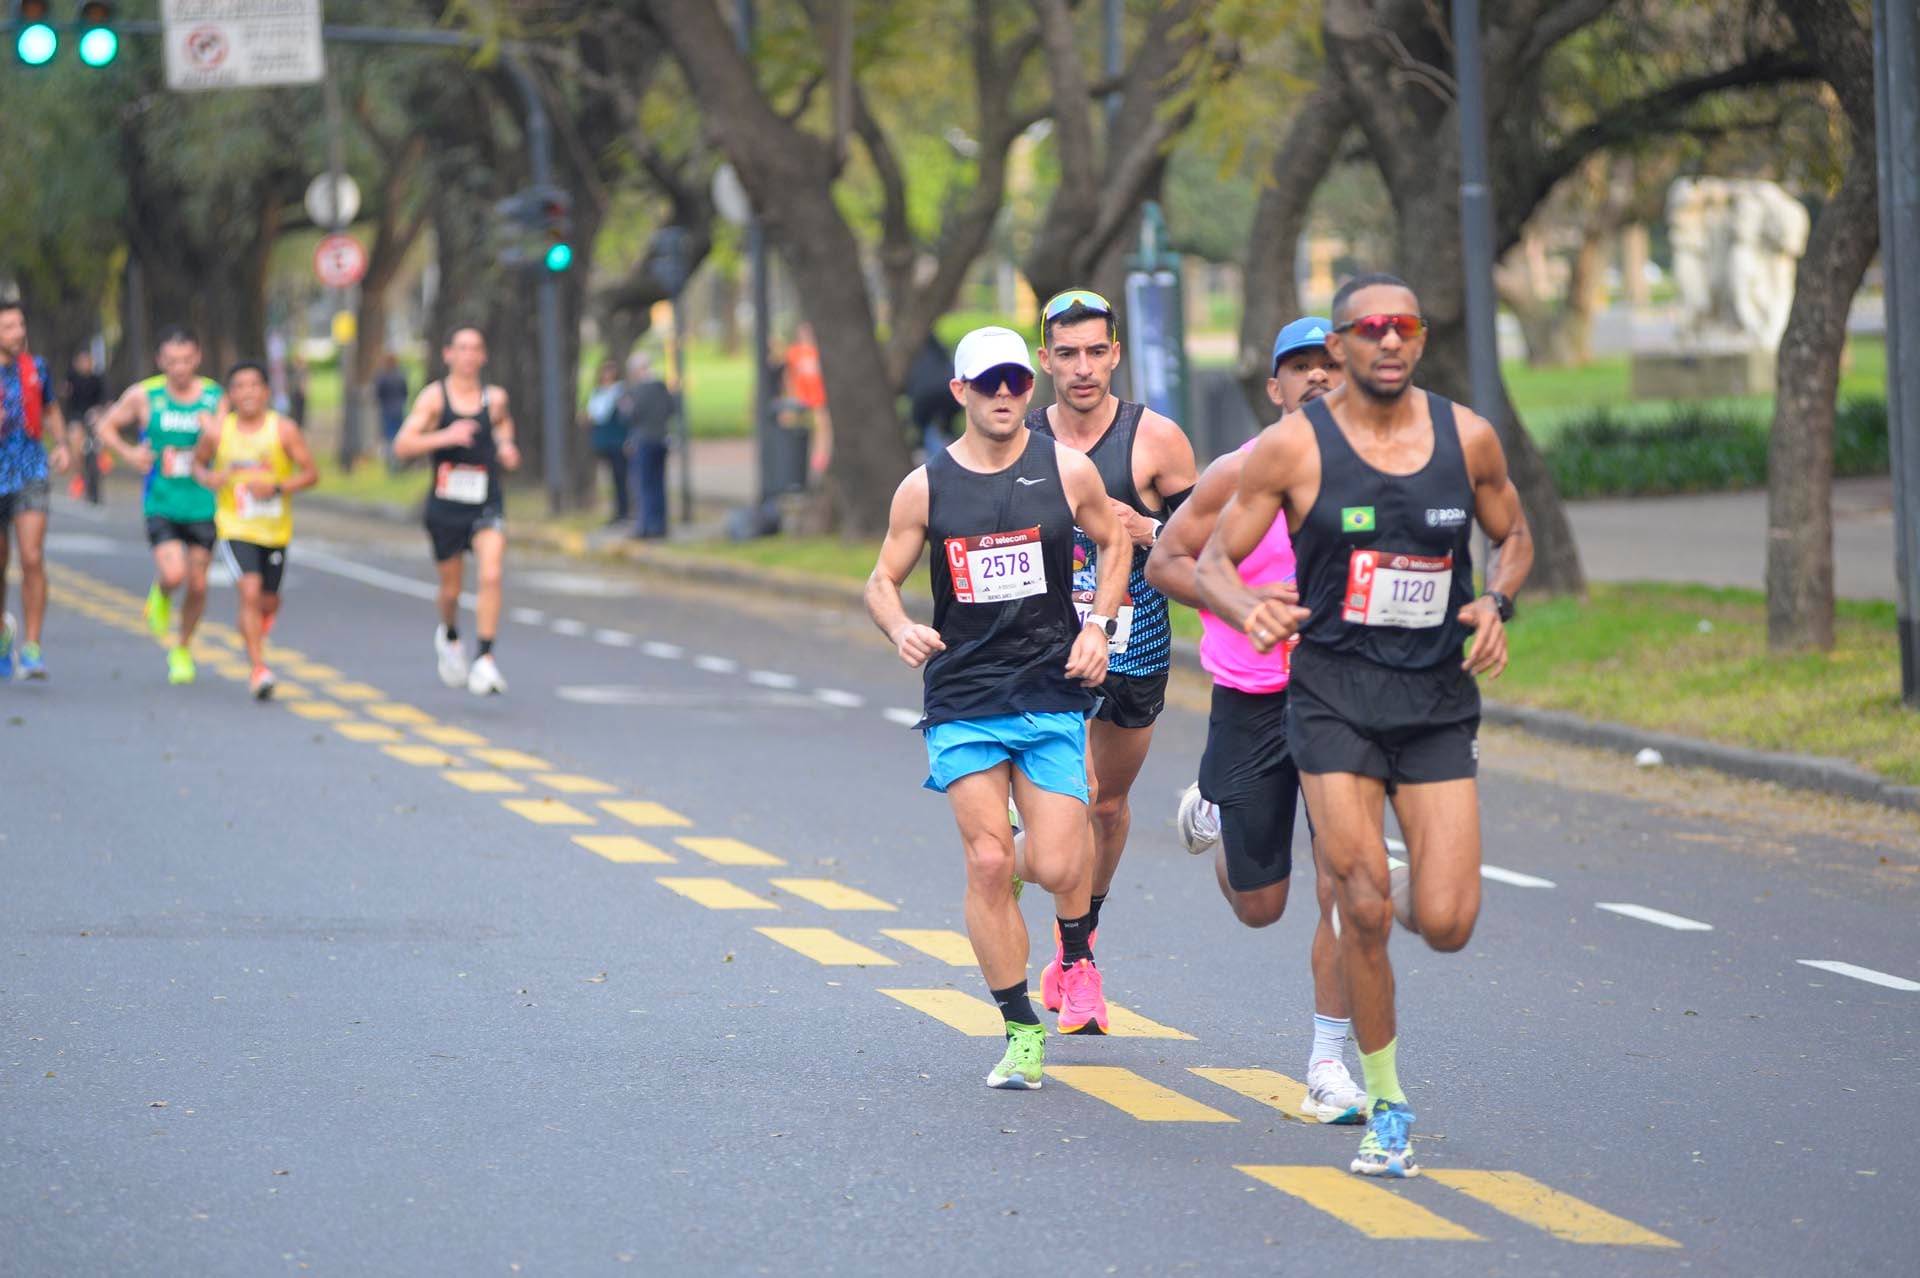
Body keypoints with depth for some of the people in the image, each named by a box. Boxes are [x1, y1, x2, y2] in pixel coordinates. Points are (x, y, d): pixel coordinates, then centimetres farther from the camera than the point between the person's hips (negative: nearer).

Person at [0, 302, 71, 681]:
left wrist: (61, 445, 6)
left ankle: (31, 648, -13)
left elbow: (51, 410, 22)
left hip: (31, 476, 1)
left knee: (32, 560, -16)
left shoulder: (35, 368, 5)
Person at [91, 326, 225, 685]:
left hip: (203, 504, 2)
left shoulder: (215, 397, 0)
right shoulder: (144, 396, -3)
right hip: (161, 504, -2)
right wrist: (128, 454, -7)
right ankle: (160, 597, 17)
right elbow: (104, 426, 10)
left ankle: (183, 649, 29)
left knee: (197, 585, 5)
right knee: (173, 574, -20)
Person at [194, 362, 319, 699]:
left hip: (275, 529, 1)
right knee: (250, 592, -19)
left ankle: (259, 623, 52)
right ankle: (259, 671, -17)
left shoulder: (284, 430, -9)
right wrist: (208, 479, -11)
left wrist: (277, 487, -22)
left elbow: (311, 474, -7)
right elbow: (198, 462, 12)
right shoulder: (217, 432, -5)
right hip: (236, 528, -1)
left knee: (269, 602, 13)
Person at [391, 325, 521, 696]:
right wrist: (445, 437, -27)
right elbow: (402, 446, -13)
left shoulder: (495, 398, 3)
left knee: (490, 575, -21)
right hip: (446, 505, -1)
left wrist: (507, 448, 4)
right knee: (451, 588, 12)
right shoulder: (434, 396, -5)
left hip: (487, 503, 1)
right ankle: (449, 637, 45)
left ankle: (485, 660, -20)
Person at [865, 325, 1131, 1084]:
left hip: (1053, 698, 0)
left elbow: (1114, 541, 16)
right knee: (988, 863, -9)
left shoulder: (1067, 471, 0)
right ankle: (1021, 1030, 3)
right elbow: (883, 581, 7)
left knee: (1054, 868, -9)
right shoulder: (925, 487, 0)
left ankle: (1079, 947, 28)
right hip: (961, 700, 0)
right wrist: (901, 630, -14)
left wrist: (1097, 625, 2)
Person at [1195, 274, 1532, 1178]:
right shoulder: (1293, 446, -6)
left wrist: (1496, 604, -4)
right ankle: (1385, 1107, 7)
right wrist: (1249, 613, -25)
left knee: (1446, 924, -7)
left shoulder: (1466, 437, 2)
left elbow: (1513, 537, 18)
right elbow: (1212, 563, -2)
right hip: (1334, 695, -2)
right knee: (1363, 910, -11)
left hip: (1439, 700, 2)